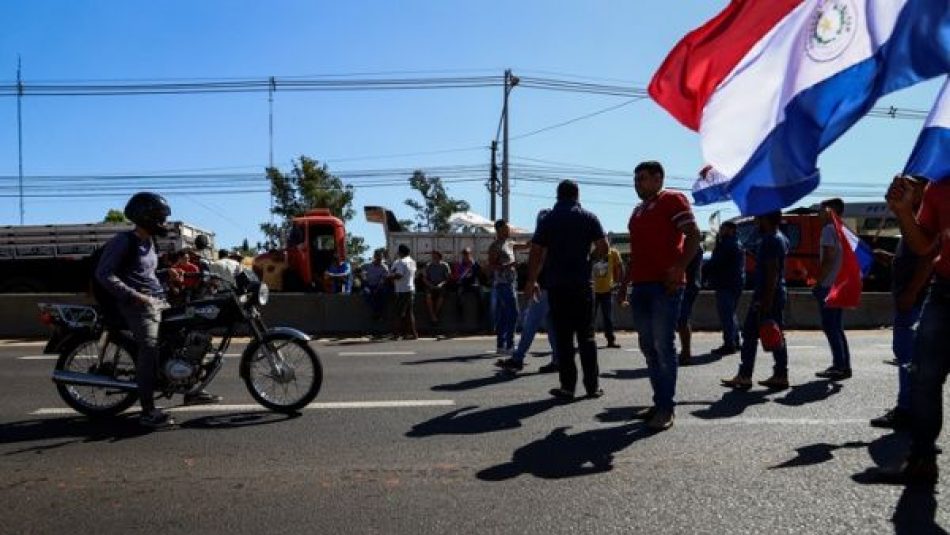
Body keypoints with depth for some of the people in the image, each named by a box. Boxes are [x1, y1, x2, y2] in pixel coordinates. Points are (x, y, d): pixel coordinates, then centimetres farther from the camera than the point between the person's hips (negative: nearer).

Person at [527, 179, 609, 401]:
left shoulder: (547, 220, 5)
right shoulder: (588, 218, 3)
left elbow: (535, 254, 2)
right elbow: (604, 248, -3)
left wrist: (531, 281, 10)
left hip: (556, 285, 0)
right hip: (583, 283, 0)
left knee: (563, 337, 3)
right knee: (586, 335, 8)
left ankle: (567, 386, 2)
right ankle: (592, 385, 9)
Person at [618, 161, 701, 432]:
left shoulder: (672, 200, 0)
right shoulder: (637, 211, 23)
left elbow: (693, 235, -9)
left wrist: (679, 267, -19)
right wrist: (625, 282, 21)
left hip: (664, 286, -8)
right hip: (640, 286, 8)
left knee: (663, 346, -8)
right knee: (648, 347, 8)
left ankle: (666, 408, -3)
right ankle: (659, 402, 15)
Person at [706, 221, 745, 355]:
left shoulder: (728, 245, -14)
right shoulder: (737, 244, 20)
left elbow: (715, 263, -18)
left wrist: (704, 271, -5)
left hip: (726, 285, -11)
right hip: (736, 284, 11)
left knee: (726, 315, -9)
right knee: (731, 314, 17)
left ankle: (729, 344, -9)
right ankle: (735, 343, 23)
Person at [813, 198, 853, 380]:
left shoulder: (829, 229, -10)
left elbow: (828, 259, -18)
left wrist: (818, 282, -15)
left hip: (829, 286, -9)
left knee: (830, 328, -6)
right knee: (837, 328, 14)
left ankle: (840, 366, -6)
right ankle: (843, 365, 17)